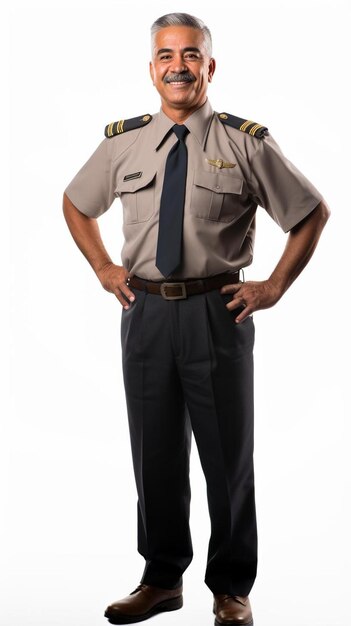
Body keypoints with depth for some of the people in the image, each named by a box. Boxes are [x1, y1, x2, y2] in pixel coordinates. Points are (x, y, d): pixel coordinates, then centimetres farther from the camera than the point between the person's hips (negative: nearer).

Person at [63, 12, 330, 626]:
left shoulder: (246, 142, -3)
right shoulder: (123, 141, 4)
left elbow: (314, 213, 5)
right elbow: (75, 204, 21)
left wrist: (274, 286, -1)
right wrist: (103, 268, 10)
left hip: (218, 312, -2)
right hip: (146, 312, 3)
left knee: (228, 454, 8)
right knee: (154, 453, 12)